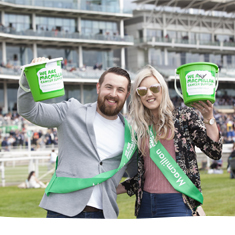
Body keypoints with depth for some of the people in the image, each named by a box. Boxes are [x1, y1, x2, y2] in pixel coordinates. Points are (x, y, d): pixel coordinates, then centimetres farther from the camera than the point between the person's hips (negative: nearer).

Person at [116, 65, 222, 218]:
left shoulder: (184, 116, 3)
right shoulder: (138, 128, 13)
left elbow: (215, 152, -5)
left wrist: (208, 119, -16)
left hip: (176, 204, -4)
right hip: (145, 204, 4)